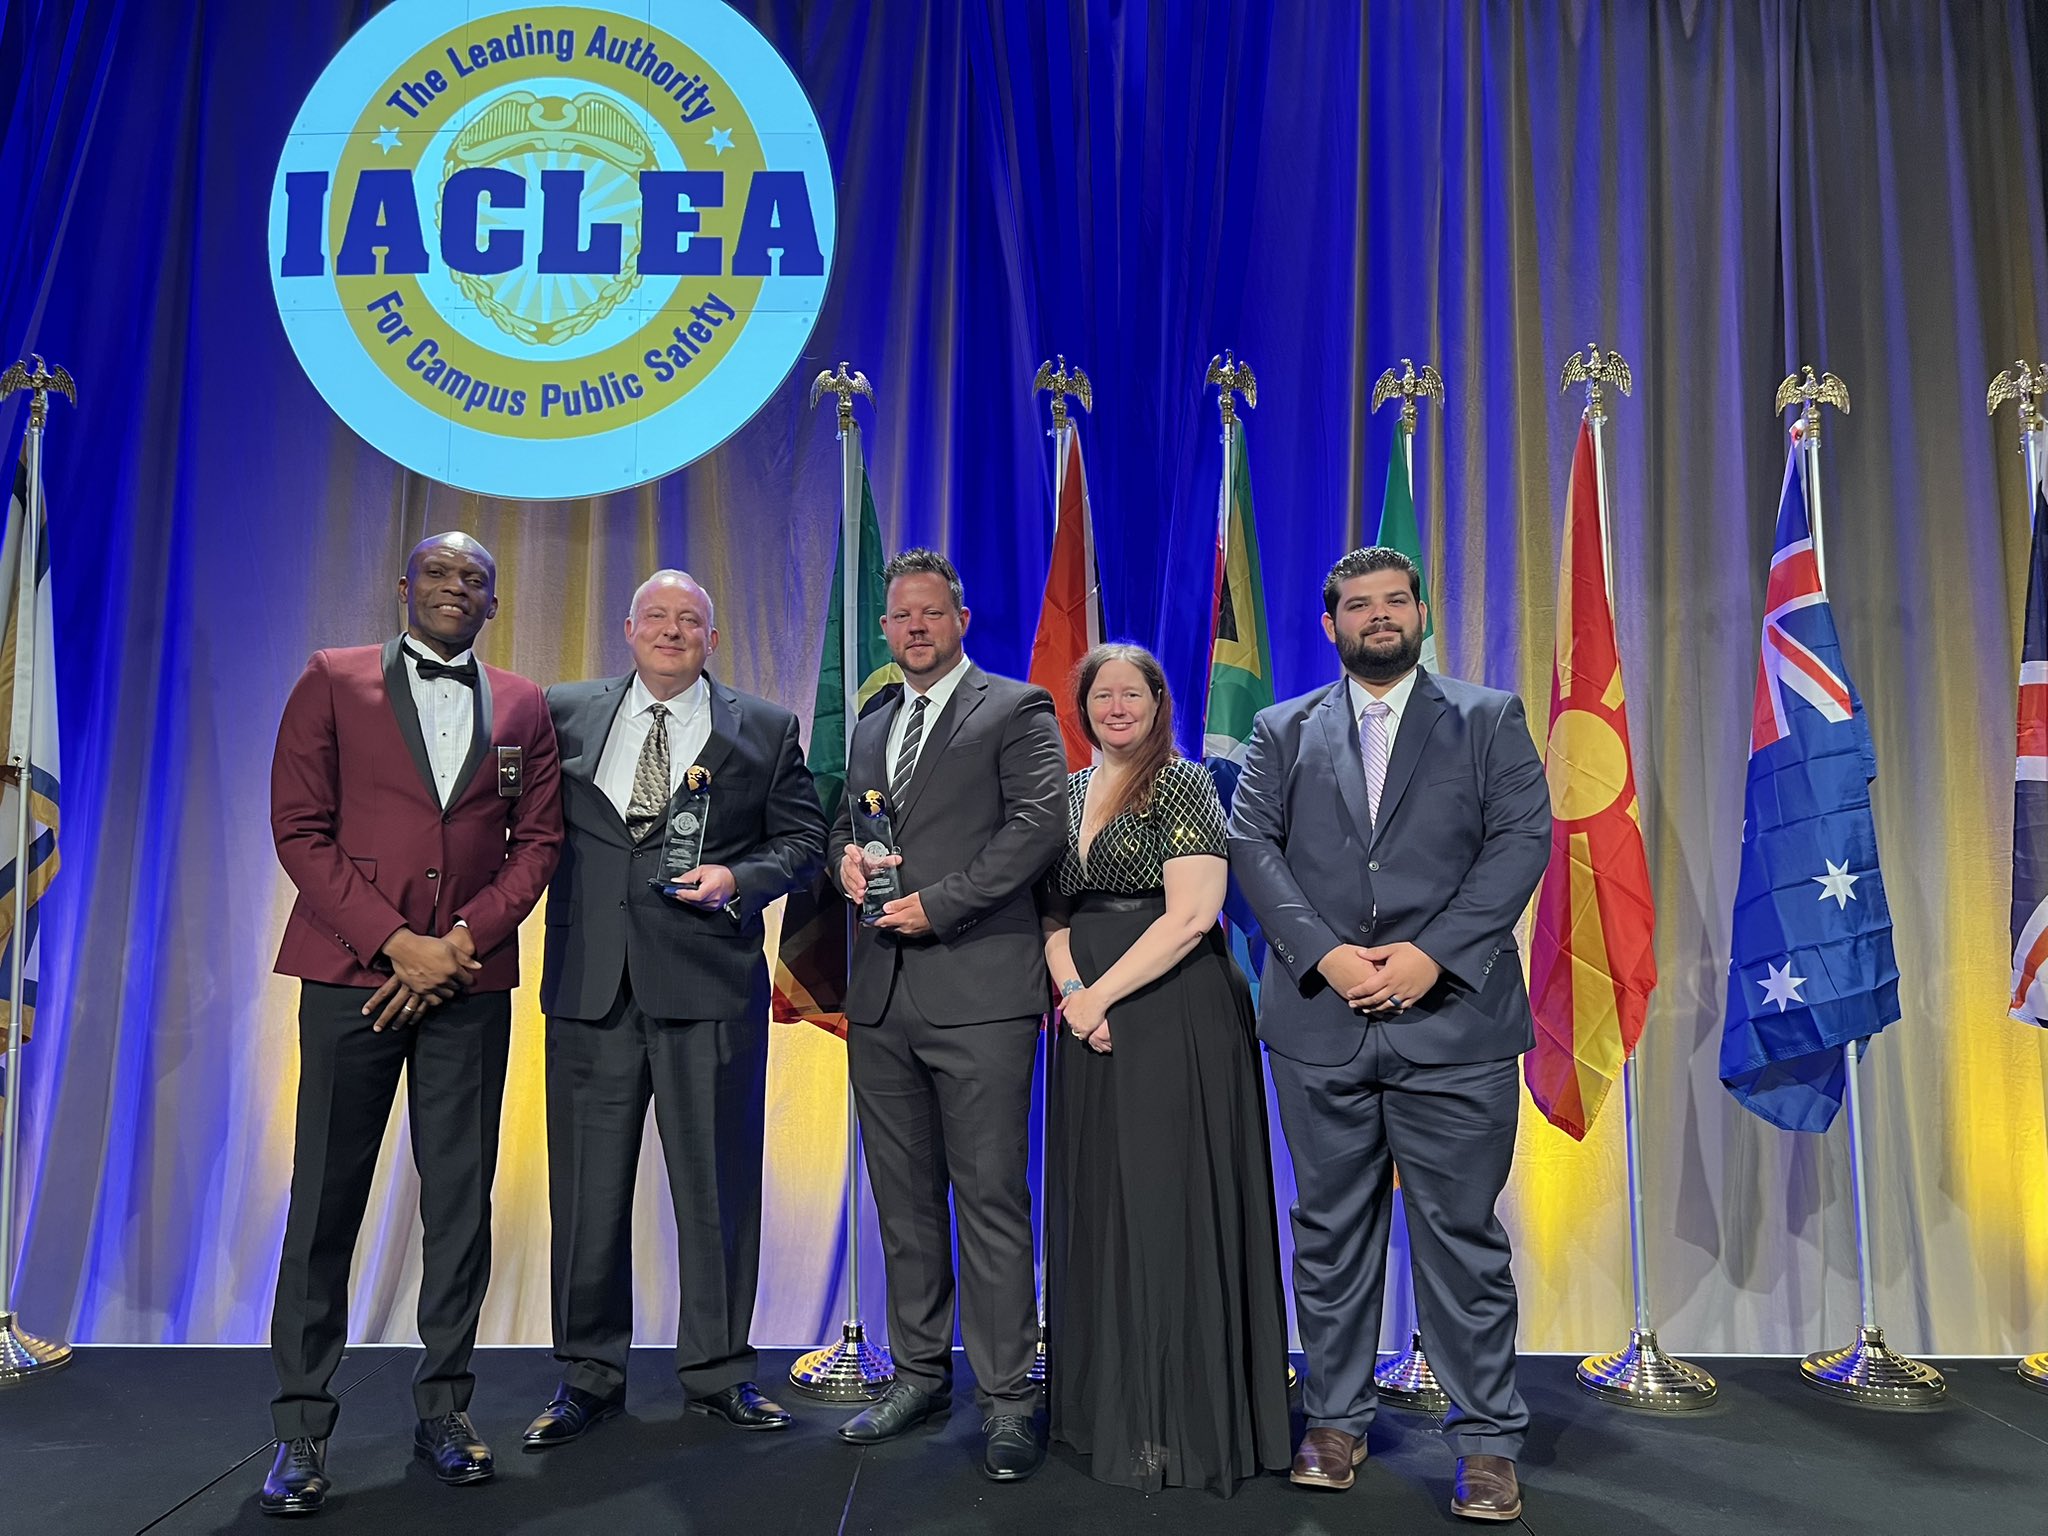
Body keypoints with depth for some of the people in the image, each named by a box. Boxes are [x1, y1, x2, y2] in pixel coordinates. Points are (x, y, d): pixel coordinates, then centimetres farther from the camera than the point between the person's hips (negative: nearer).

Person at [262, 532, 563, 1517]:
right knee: (326, 1201, 1)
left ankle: (444, 1408, 17)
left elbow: (538, 838, 8)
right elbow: (299, 829, -2)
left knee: (461, 1201, 5)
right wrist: (399, 944, -10)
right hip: (351, 973, -2)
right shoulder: (333, 681, 5)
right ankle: (301, 1428, 12)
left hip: (471, 982, 2)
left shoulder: (523, 706, 12)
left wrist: (464, 939, -7)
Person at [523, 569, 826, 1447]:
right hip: (591, 982, 2)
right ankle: (588, 1374, 24)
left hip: (710, 984, -1)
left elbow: (802, 838, 6)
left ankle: (718, 1371, 20)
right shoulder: (564, 714, 12)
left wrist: (739, 878, -10)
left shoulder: (765, 730, 7)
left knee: (717, 1182, 5)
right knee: (587, 1184, 8)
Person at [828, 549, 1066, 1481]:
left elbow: (1038, 823, -10)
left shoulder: (1017, 710, 1)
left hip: (978, 990, -6)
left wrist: (939, 902, -15)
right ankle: (920, 1372, 26)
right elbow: (841, 827, 25)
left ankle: (1006, 1395, 8)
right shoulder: (868, 728, 21)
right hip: (881, 994, 7)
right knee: (904, 1200, 13)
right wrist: (847, 858, 0)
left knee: (991, 1197, -3)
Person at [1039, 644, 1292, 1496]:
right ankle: (1107, 1403, 23)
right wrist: (1072, 991, -6)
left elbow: (1190, 915, -15)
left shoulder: (1183, 784, -5)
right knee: (1098, 1207, 10)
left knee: (1167, 1205, -3)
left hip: (1175, 1017, -6)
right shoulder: (1067, 794, 14)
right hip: (1091, 1022, 6)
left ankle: (1182, 1422, 10)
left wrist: (1104, 993, -13)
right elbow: (1052, 909, 12)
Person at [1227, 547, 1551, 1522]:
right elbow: (1252, 845, 1)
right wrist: (1325, 954, -13)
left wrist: (1432, 953, -14)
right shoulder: (1283, 732, 12)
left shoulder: (1489, 720, 9)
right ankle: (1336, 1421, 24)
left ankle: (1487, 1442, 16)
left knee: (1463, 1234, 4)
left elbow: (1522, 839, -2)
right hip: (1320, 1023, 2)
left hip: (1451, 1017, -1)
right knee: (1331, 1231, 11)